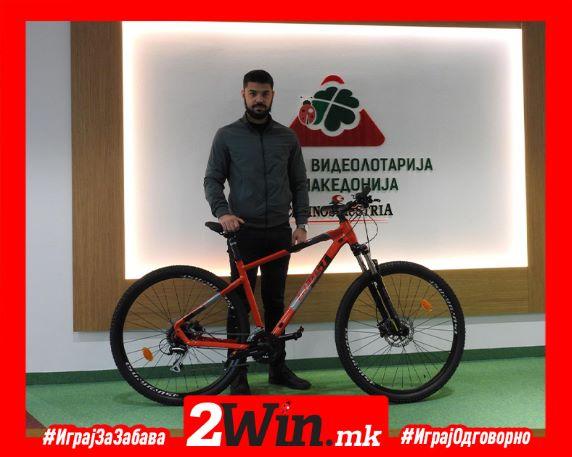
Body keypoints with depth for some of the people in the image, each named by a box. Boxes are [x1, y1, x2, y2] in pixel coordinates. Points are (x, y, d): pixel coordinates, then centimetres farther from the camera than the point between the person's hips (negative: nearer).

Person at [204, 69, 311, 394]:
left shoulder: (287, 137, 7)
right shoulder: (227, 136, 0)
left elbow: (299, 184, 10)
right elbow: (212, 180, -1)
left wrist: (301, 223, 0)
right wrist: (222, 212, -18)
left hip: (279, 233, 3)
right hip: (243, 232, -3)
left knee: (275, 302, 11)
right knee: (241, 303, 0)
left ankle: (278, 367, 21)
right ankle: (238, 373, 8)